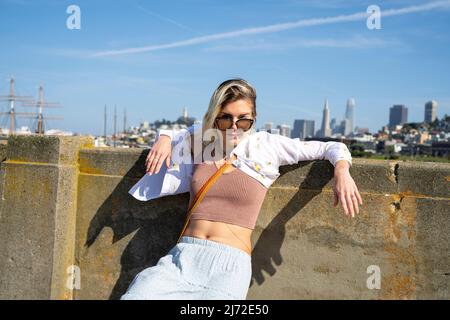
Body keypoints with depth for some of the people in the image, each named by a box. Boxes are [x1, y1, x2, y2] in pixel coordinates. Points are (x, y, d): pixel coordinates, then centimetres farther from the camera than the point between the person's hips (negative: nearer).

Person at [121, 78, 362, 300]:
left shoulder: (267, 145, 4)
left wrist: (342, 171, -10)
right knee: (134, 294, -24)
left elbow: (332, 147, 9)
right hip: (183, 256, 2)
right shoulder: (198, 141, 11)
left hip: (230, 264, -1)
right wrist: (164, 139, 11)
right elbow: (169, 133, 33)